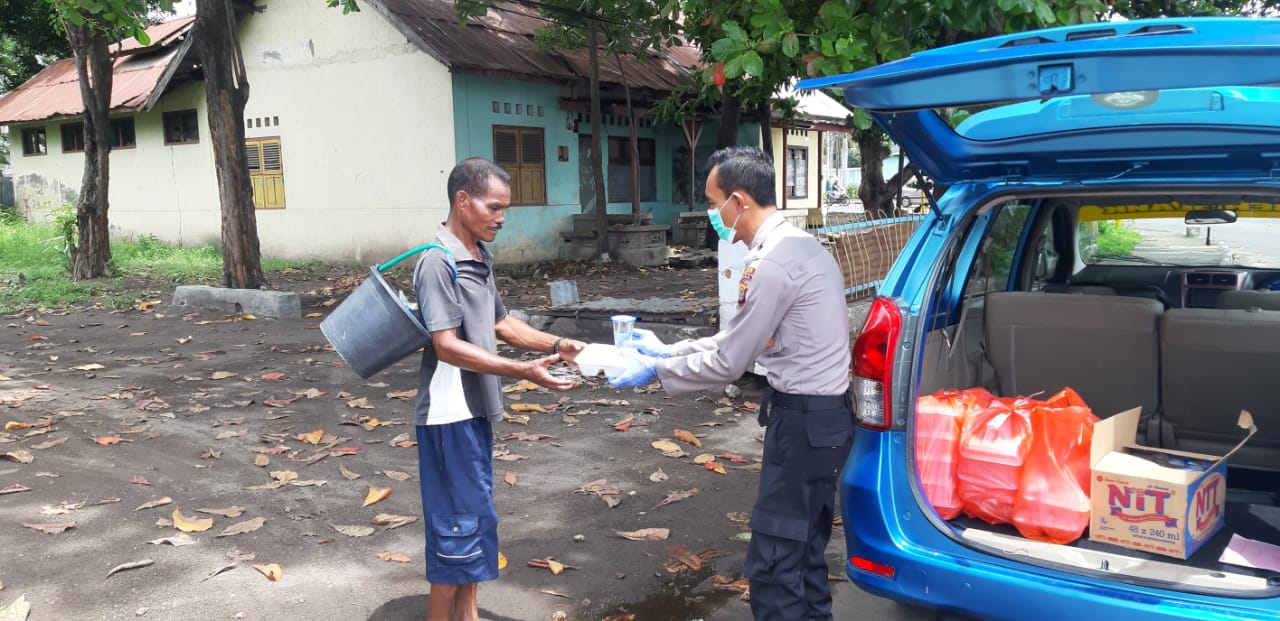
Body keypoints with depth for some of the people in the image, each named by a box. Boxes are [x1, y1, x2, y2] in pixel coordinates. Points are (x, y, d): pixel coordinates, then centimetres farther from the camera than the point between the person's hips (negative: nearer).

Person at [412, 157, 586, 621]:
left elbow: (502, 324, 17)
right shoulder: (438, 262, -18)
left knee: (474, 512, 16)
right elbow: (447, 346, -24)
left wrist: (556, 345, 3)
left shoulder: (479, 260, 10)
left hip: (475, 408, 9)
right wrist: (522, 371, -30)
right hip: (450, 413, -9)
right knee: (461, 518, -2)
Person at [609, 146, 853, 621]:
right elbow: (737, 340, 16)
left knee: (774, 562, -3)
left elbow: (728, 362, -15)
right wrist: (667, 350, 16)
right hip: (821, 414, 10)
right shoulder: (795, 244, 11)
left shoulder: (772, 262, -21)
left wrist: (656, 370, -2)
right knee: (803, 551, 18)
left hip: (803, 420, -10)